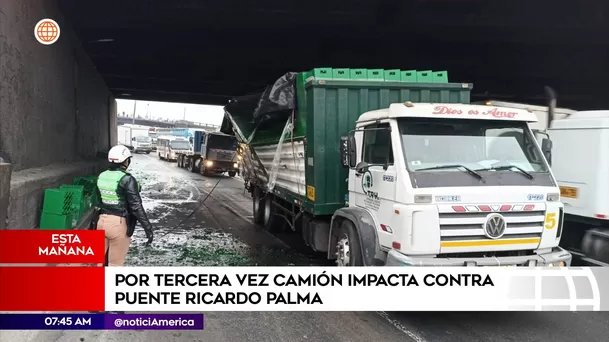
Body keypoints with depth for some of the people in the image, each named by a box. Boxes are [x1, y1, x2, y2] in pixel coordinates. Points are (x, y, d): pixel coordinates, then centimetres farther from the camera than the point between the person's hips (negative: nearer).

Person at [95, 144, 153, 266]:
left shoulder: (101, 176, 5)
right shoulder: (127, 179, -16)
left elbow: (99, 201, 15)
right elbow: (136, 206, -19)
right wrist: (148, 228, -16)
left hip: (102, 221, 7)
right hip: (119, 224, -7)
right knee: (115, 263, 5)